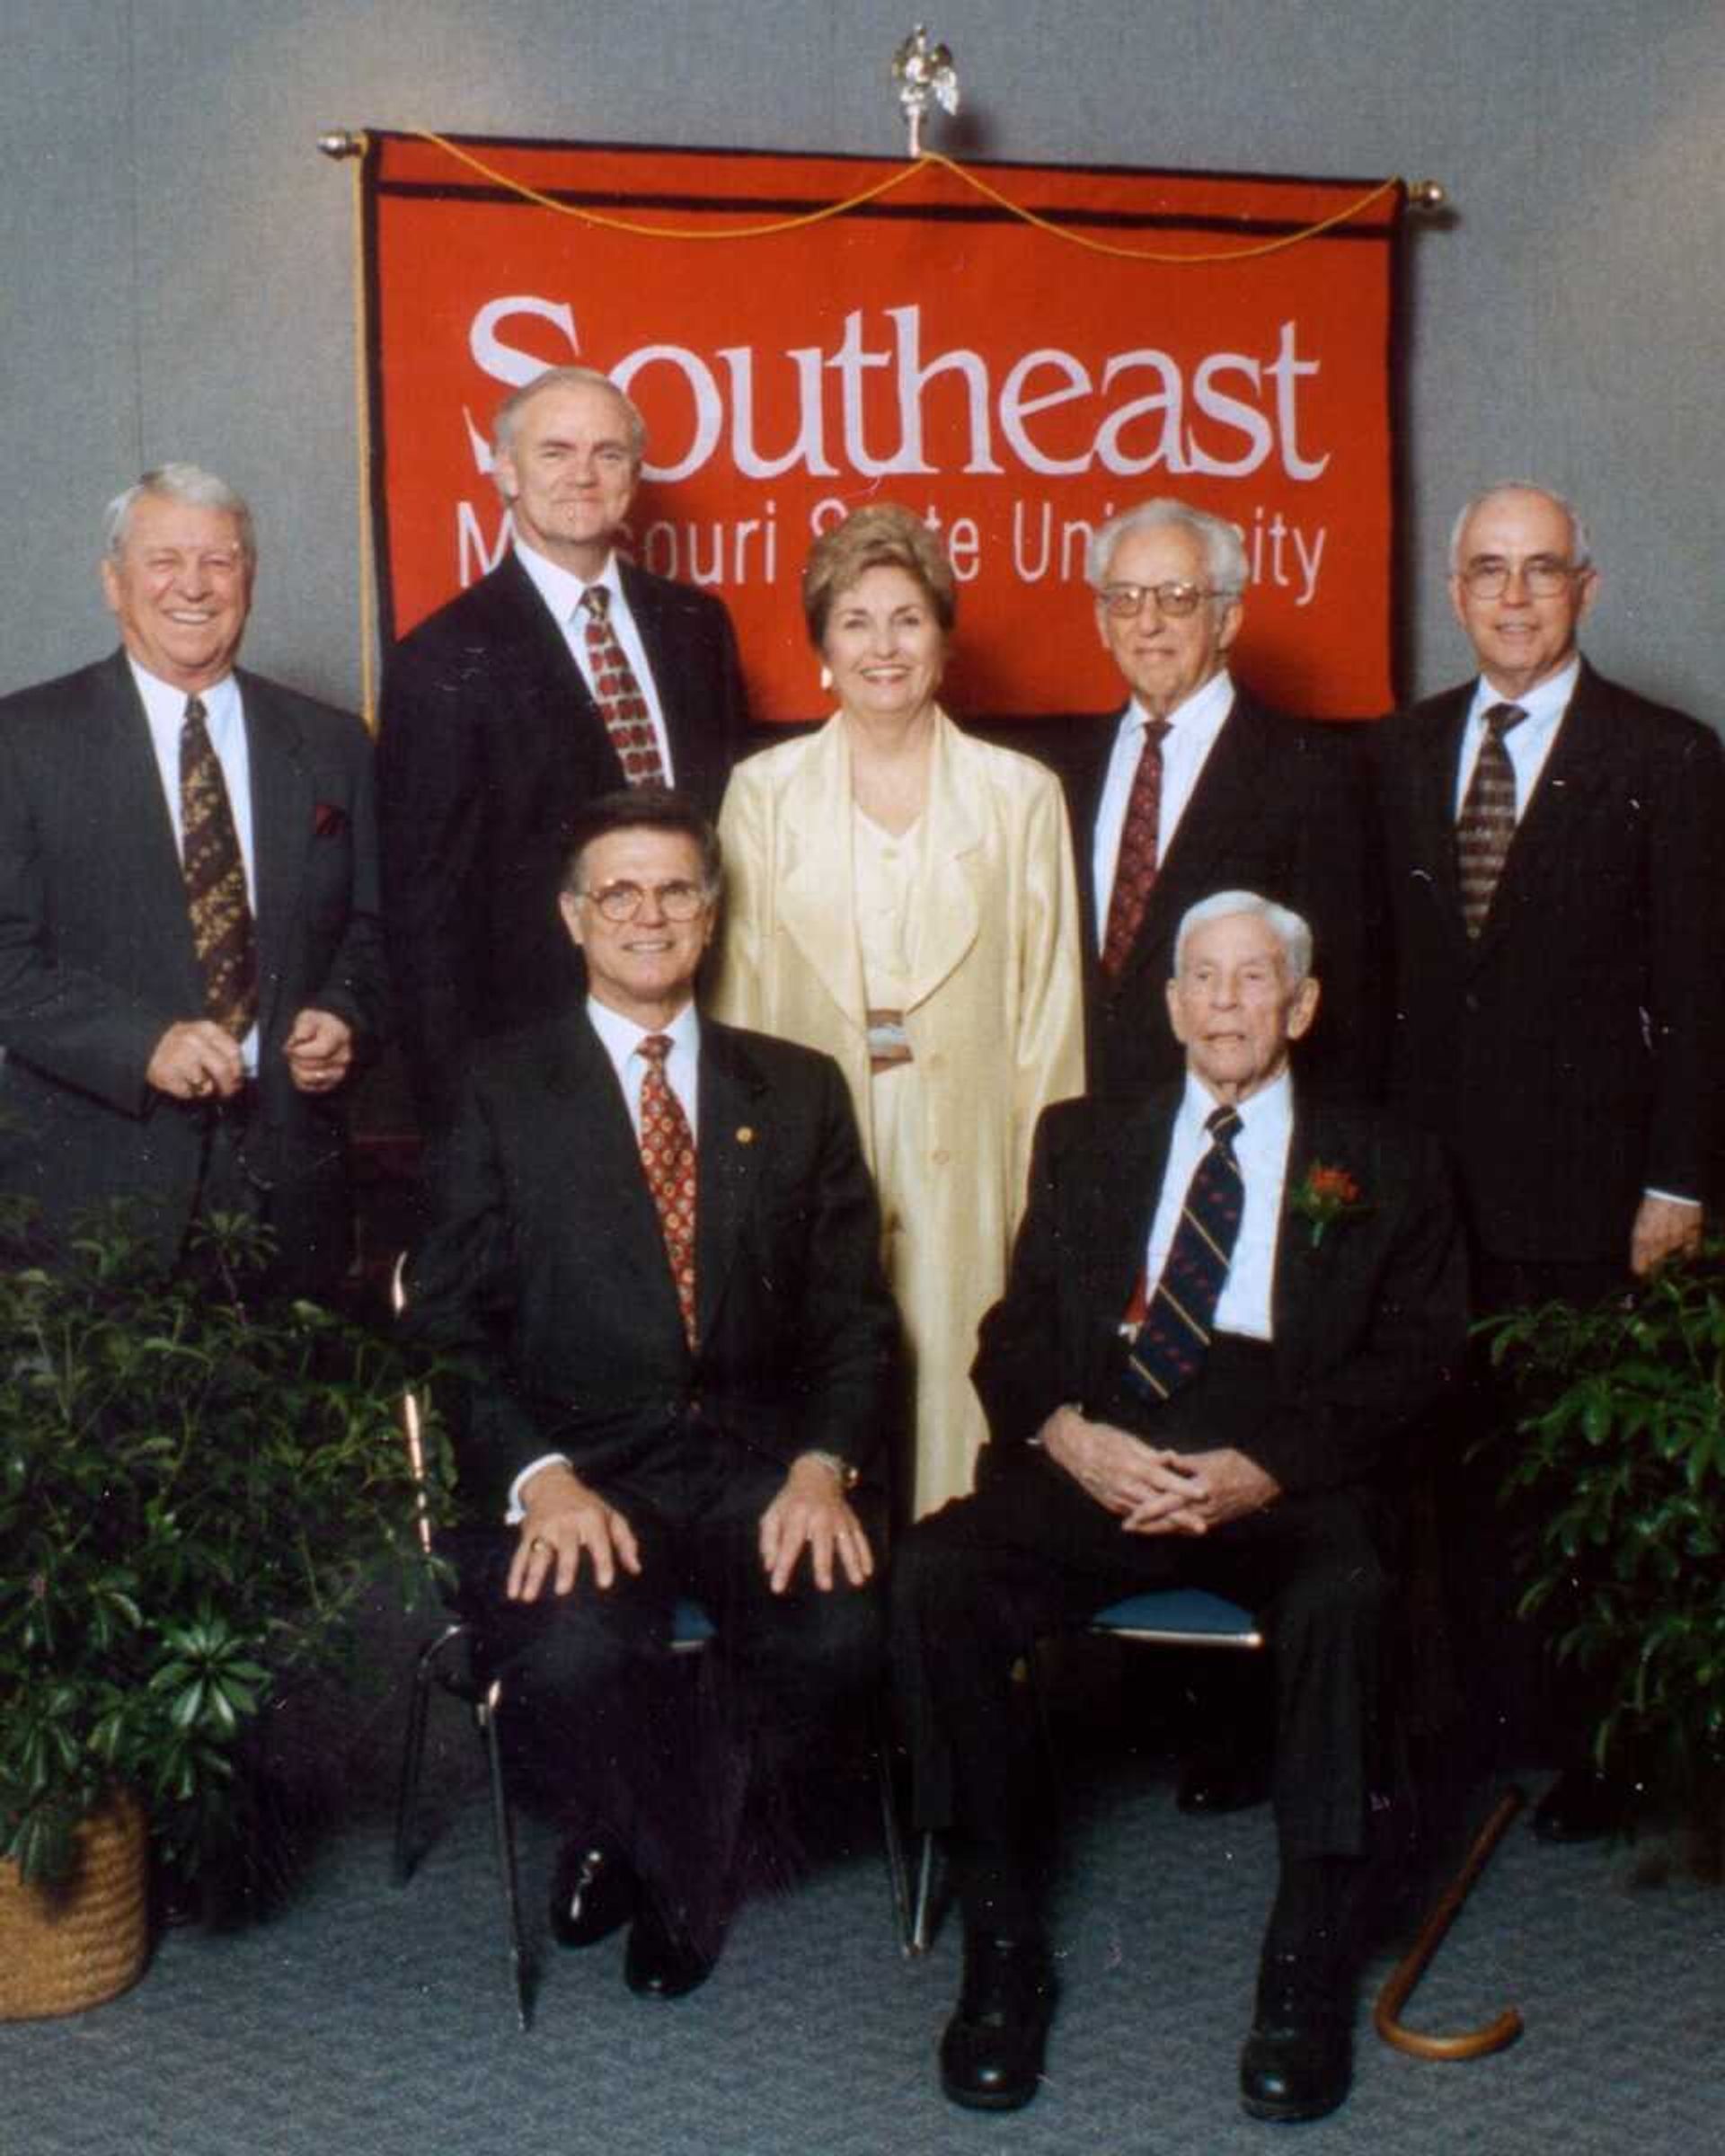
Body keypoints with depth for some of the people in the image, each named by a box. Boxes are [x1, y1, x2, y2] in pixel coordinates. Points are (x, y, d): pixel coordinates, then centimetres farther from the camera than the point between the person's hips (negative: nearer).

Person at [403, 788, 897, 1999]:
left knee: (841, 1630, -27)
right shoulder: (501, 1092, 7)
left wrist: (824, 1464, -11)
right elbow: (452, 1327, 0)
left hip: (757, 1464, 2)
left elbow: (854, 1315, 9)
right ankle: (683, 1863, 4)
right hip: (576, 1469, -2)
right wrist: (541, 1477, -17)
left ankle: (644, 1845, 5)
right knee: (569, 1656, -32)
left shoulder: (800, 1091, 13)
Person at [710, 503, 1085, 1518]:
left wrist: (1047, 1193, 0)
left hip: (967, 1155, 0)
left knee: (956, 1384, 0)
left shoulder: (1022, 794, 6)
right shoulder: (764, 791, 8)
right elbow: (741, 995, 8)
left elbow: (1050, 1008, 5)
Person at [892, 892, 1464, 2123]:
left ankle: (1307, 1974, -19)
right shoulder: (1084, 1144, 24)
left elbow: (1413, 1361, 5)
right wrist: (1067, 1432, -10)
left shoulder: (1383, 1167, 18)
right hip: (1098, 1463, 2)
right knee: (936, 1575, -26)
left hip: (1288, 1480, -2)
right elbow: (1016, 1331, 13)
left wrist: (1264, 1469, -12)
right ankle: (1004, 1950, -13)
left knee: (1342, 1597, -35)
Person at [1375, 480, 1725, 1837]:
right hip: (1432, 1171, 3)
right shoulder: (1402, 753, 12)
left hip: (1584, 1183, -3)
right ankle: (1484, 1713, 21)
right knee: (1453, 1458, 7)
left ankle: (1592, 1749, 17)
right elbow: (1380, 965, 12)